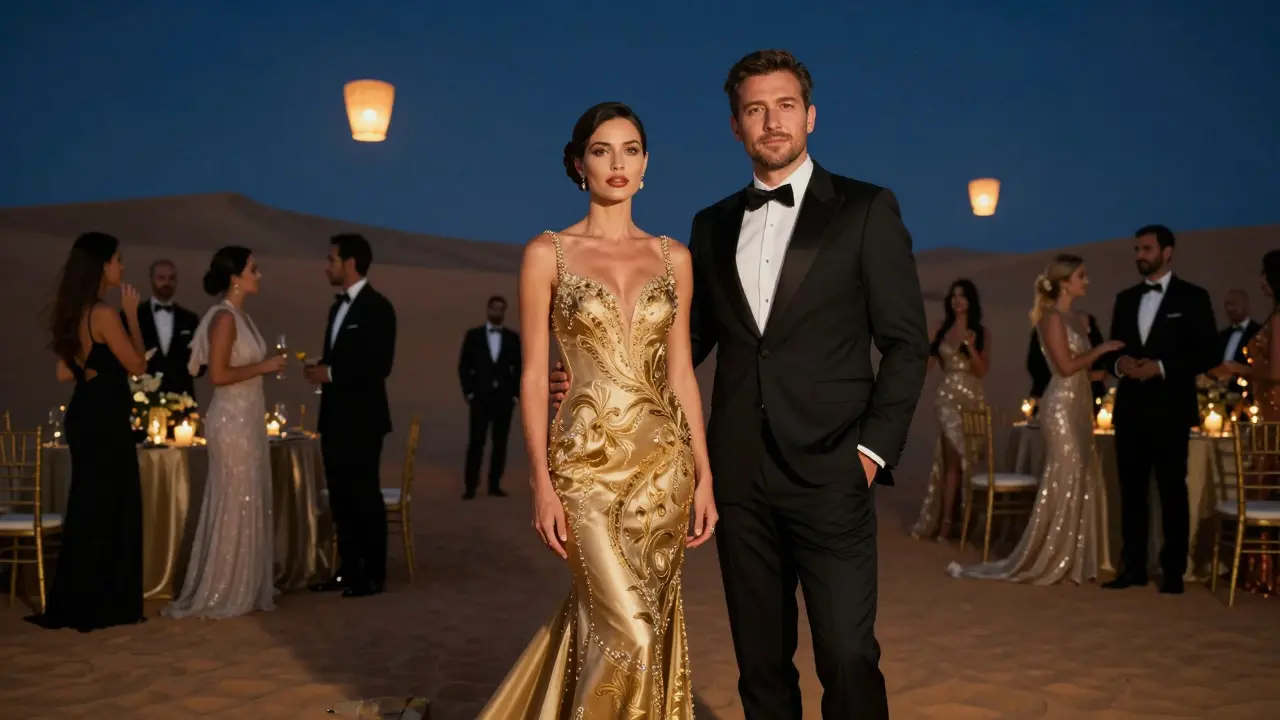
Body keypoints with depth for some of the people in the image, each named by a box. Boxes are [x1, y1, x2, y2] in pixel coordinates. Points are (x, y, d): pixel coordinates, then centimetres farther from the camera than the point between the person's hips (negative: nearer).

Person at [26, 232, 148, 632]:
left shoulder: (73, 313, 10)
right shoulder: (103, 314, -17)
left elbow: (66, 372, 14)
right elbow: (137, 365, -12)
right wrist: (131, 314, -8)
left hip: (85, 415, 9)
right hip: (105, 420, -9)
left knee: (87, 508, 15)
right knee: (109, 509, 0)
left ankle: (76, 604, 23)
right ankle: (103, 605, 8)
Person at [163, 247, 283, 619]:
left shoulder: (242, 316, 13)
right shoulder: (224, 317, -15)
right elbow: (218, 374, -21)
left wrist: (268, 366, 6)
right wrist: (264, 367, -15)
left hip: (248, 419, 10)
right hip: (232, 420, -10)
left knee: (248, 504, 13)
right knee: (233, 505, -2)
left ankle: (241, 590, 22)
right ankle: (221, 595, 8)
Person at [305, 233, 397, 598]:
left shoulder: (377, 306, -12)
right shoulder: (338, 306, 16)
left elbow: (380, 364, -20)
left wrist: (330, 374, -18)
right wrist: (320, 367, 1)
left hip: (362, 419, -9)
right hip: (335, 418, 9)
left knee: (365, 496, -2)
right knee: (340, 497, 12)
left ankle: (373, 575, 7)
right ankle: (348, 570, 21)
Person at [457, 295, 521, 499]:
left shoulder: (513, 337, 7)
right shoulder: (473, 335, 4)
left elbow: (520, 367, 8)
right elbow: (464, 366, 3)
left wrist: (516, 394, 0)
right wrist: (469, 392, -5)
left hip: (504, 398, 2)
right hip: (480, 397, -2)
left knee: (500, 442, 3)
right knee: (476, 442, -6)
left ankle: (495, 484, 8)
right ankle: (471, 486, -4)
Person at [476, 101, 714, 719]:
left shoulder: (673, 257, 8)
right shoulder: (548, 253, -1)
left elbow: (680, 373, 9)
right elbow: (533, 375, -3)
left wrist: (704, 473, 5)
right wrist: (542, 484, -9)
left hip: (662, 461, 3)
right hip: (588, 460, -3)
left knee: (610, 622, 11)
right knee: (629, 634, -9)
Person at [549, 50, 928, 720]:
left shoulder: (867, 210, 2)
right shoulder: (711, 225, 13)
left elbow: (905, 343, 0)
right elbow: (691, 339, 16)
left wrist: (874, 449, -8)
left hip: (829, 475, -4)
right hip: (740, 478, 4)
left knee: (848, 658, -6)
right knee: (761, 662, 11)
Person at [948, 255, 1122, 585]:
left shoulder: (1080, 318, 15)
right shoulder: (1053, 318, -10)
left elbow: (1086, 366, 14)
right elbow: (1066, 366, -17)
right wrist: (1101, 349, -9)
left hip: (1079, 406, 9)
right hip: (1062, 407, -9)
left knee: (1080, 484, 8)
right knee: (1062, 484, -7)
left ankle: (1071, 562, 15)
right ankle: (1039, 562, 2)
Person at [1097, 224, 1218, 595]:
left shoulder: (1193, 297, -1)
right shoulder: (1126, 298, 14)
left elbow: (1208, 354, -6)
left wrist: (1162, 367, -17)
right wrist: (1118, 363, -7)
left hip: (1170, 409, -5)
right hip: (1130, 408, 5)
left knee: (1172, 491, 2)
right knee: (1132, 489, 7)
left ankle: (1173, 571, 10)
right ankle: (1133, 566, 13)